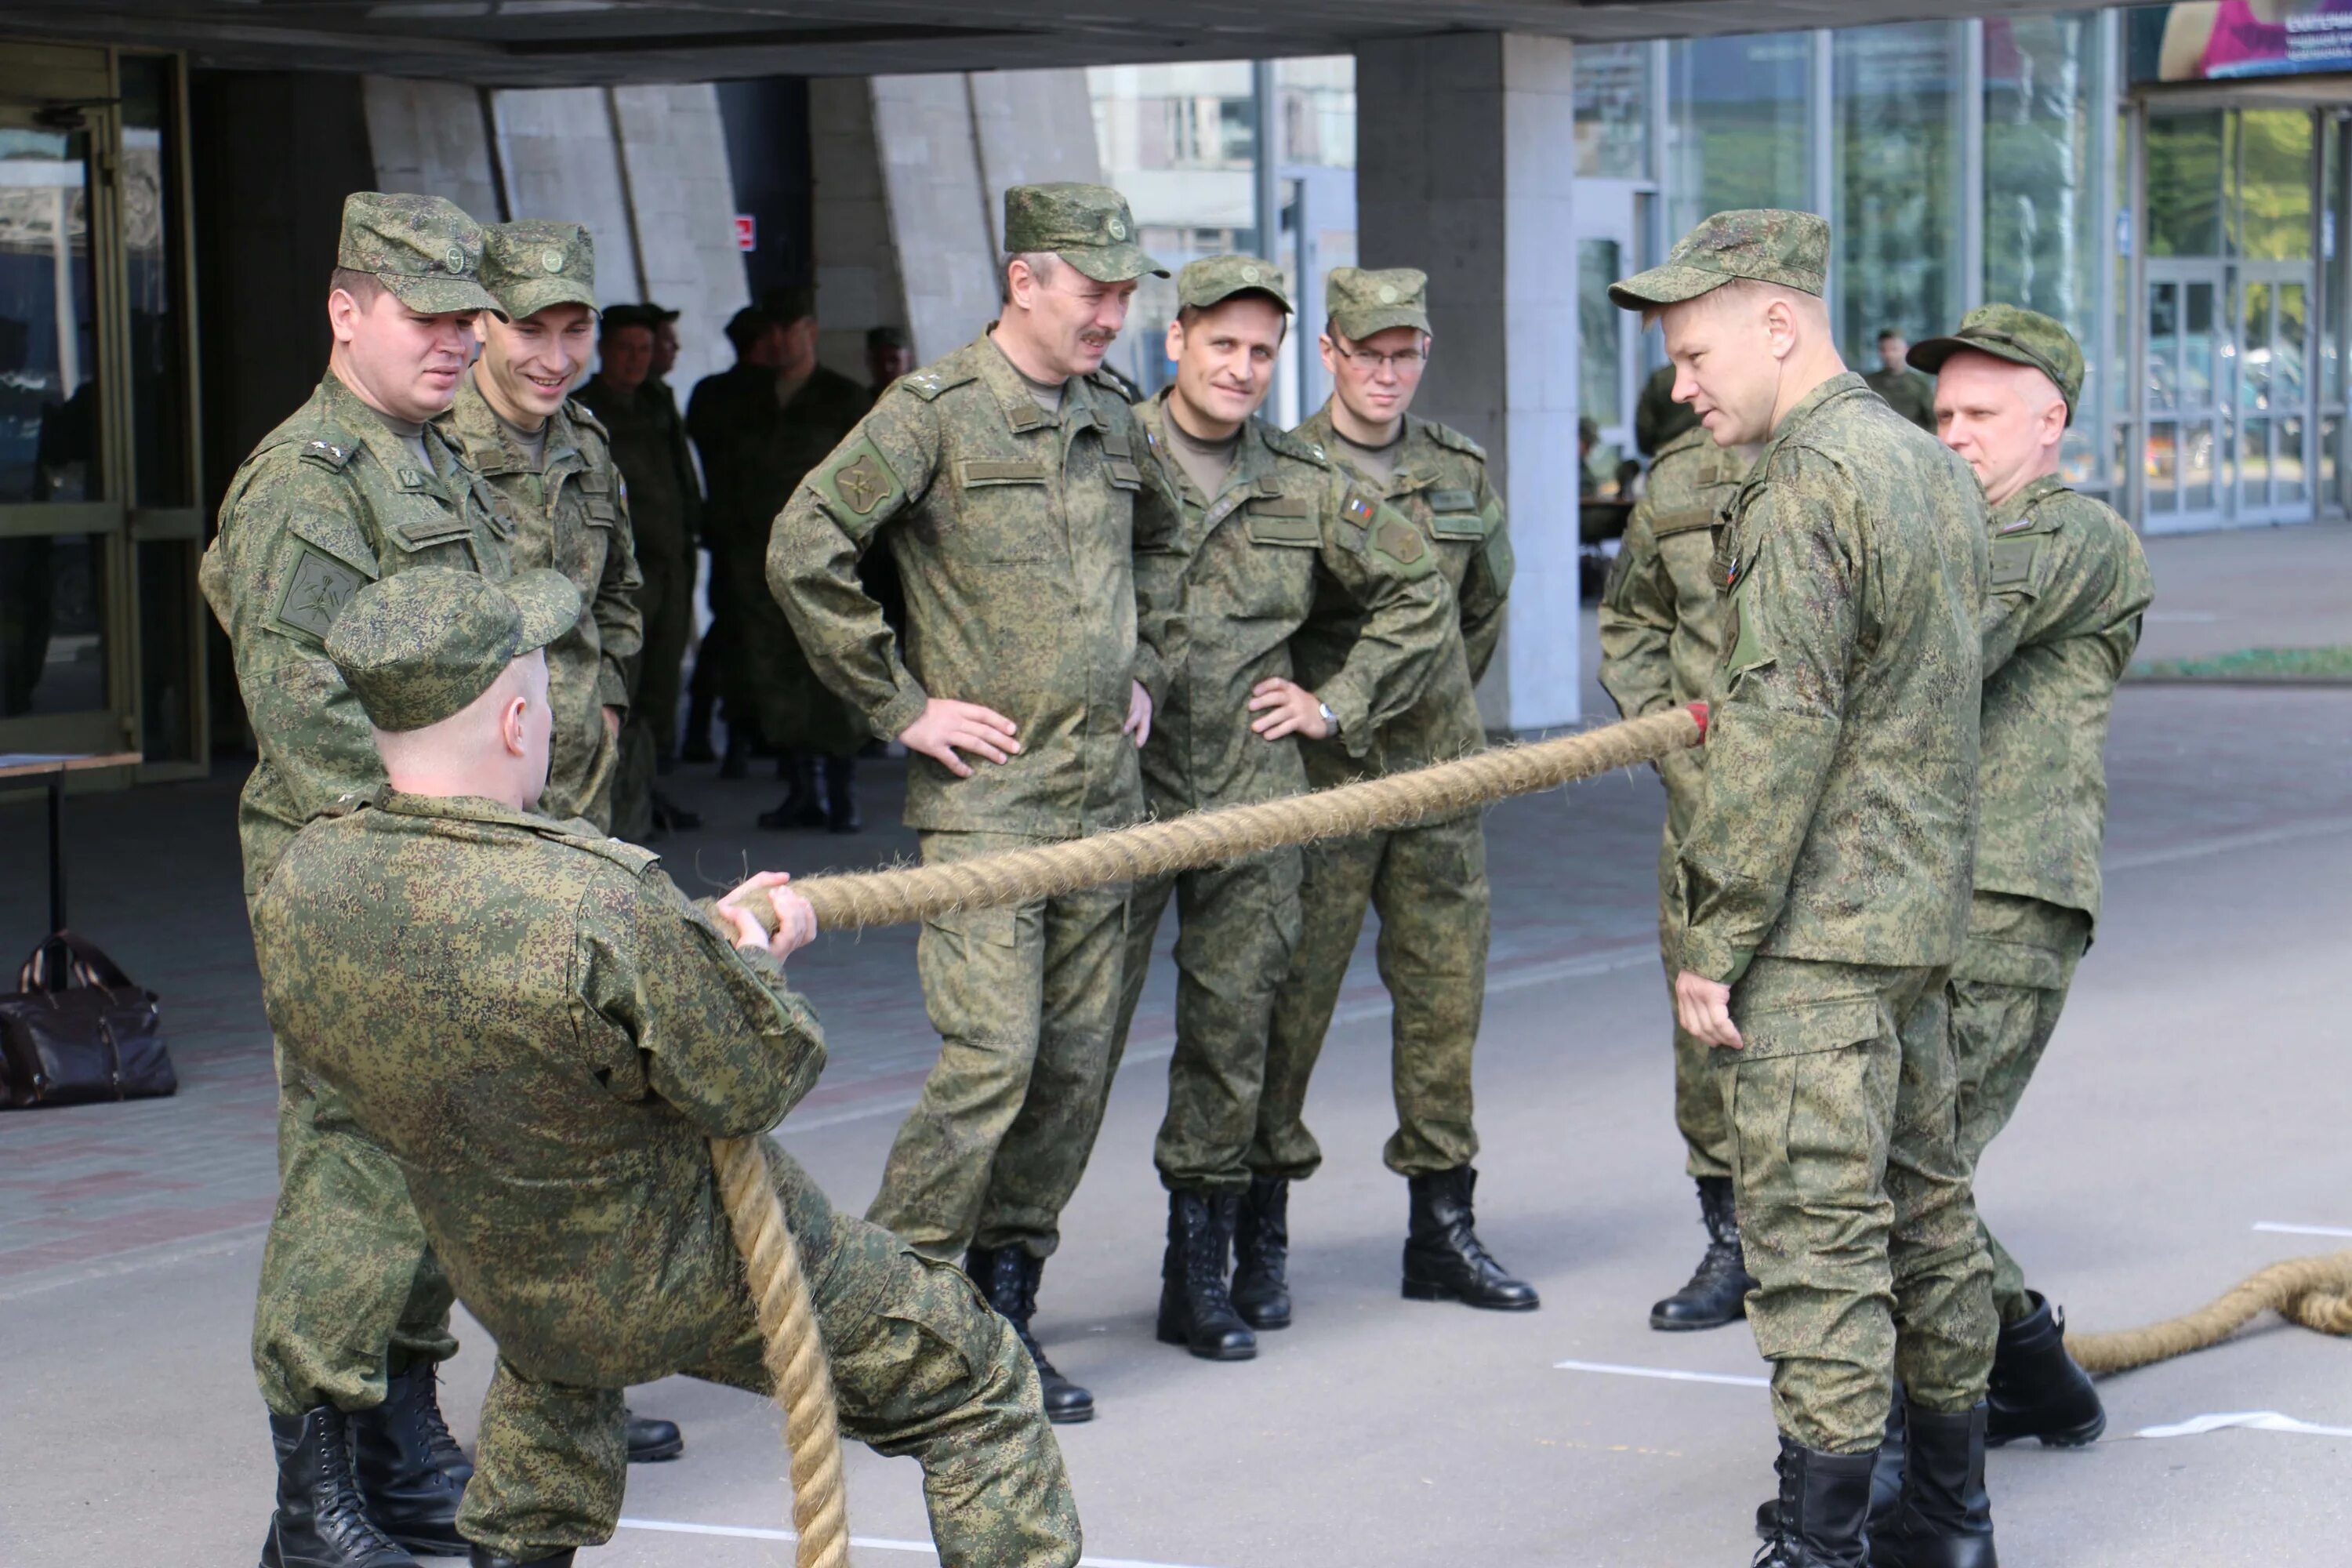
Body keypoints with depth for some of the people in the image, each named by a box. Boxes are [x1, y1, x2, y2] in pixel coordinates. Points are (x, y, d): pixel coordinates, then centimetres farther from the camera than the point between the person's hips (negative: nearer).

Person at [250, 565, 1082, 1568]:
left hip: (505, 1288, 6)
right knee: (976, 1389, 14)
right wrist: (749, 955, -1)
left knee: (550, 1358, 43)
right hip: (708, 1287, -6)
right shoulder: (602, 908, -36)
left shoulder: (296, 897, -16)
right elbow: (748, 1087, -22)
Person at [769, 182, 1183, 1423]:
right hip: (984, 794, -7)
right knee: (992, 1055, -14)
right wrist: (899, 706, -11)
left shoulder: (1112, 425, 12)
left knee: (1076, 1064, 6)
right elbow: (802, 553, -13)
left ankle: (1003, 1309, 16)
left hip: (1104, 792, 7)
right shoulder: (935, 412, -9)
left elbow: (1161, 546, 33)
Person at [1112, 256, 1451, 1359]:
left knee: (1232, 1030, 6)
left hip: (1252, 798, 3)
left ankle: (1203, 1269, 15)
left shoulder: (1305, 489, 9)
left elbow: (1417, 598, 20)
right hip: (1117, 784, -3)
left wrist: (1338, 707, 12)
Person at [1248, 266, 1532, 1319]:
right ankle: (1262, 1233, 7)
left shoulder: (1461, 472, 10)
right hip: (1317, 770, -4)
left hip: (1440, 767, 4)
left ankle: (1442, 1230, 14)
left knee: (1446, 995, 6)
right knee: (1291, 997, -3)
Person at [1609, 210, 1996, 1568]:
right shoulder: (1934, 468, 14)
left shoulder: (1806, 490, -16)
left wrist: (1714, 938, -16)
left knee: (1815, 1228, -8)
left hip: (1817, 928, -10)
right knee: (1923, 1202, 15)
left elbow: (1780, 734, -20)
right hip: (1921, 904, 10)